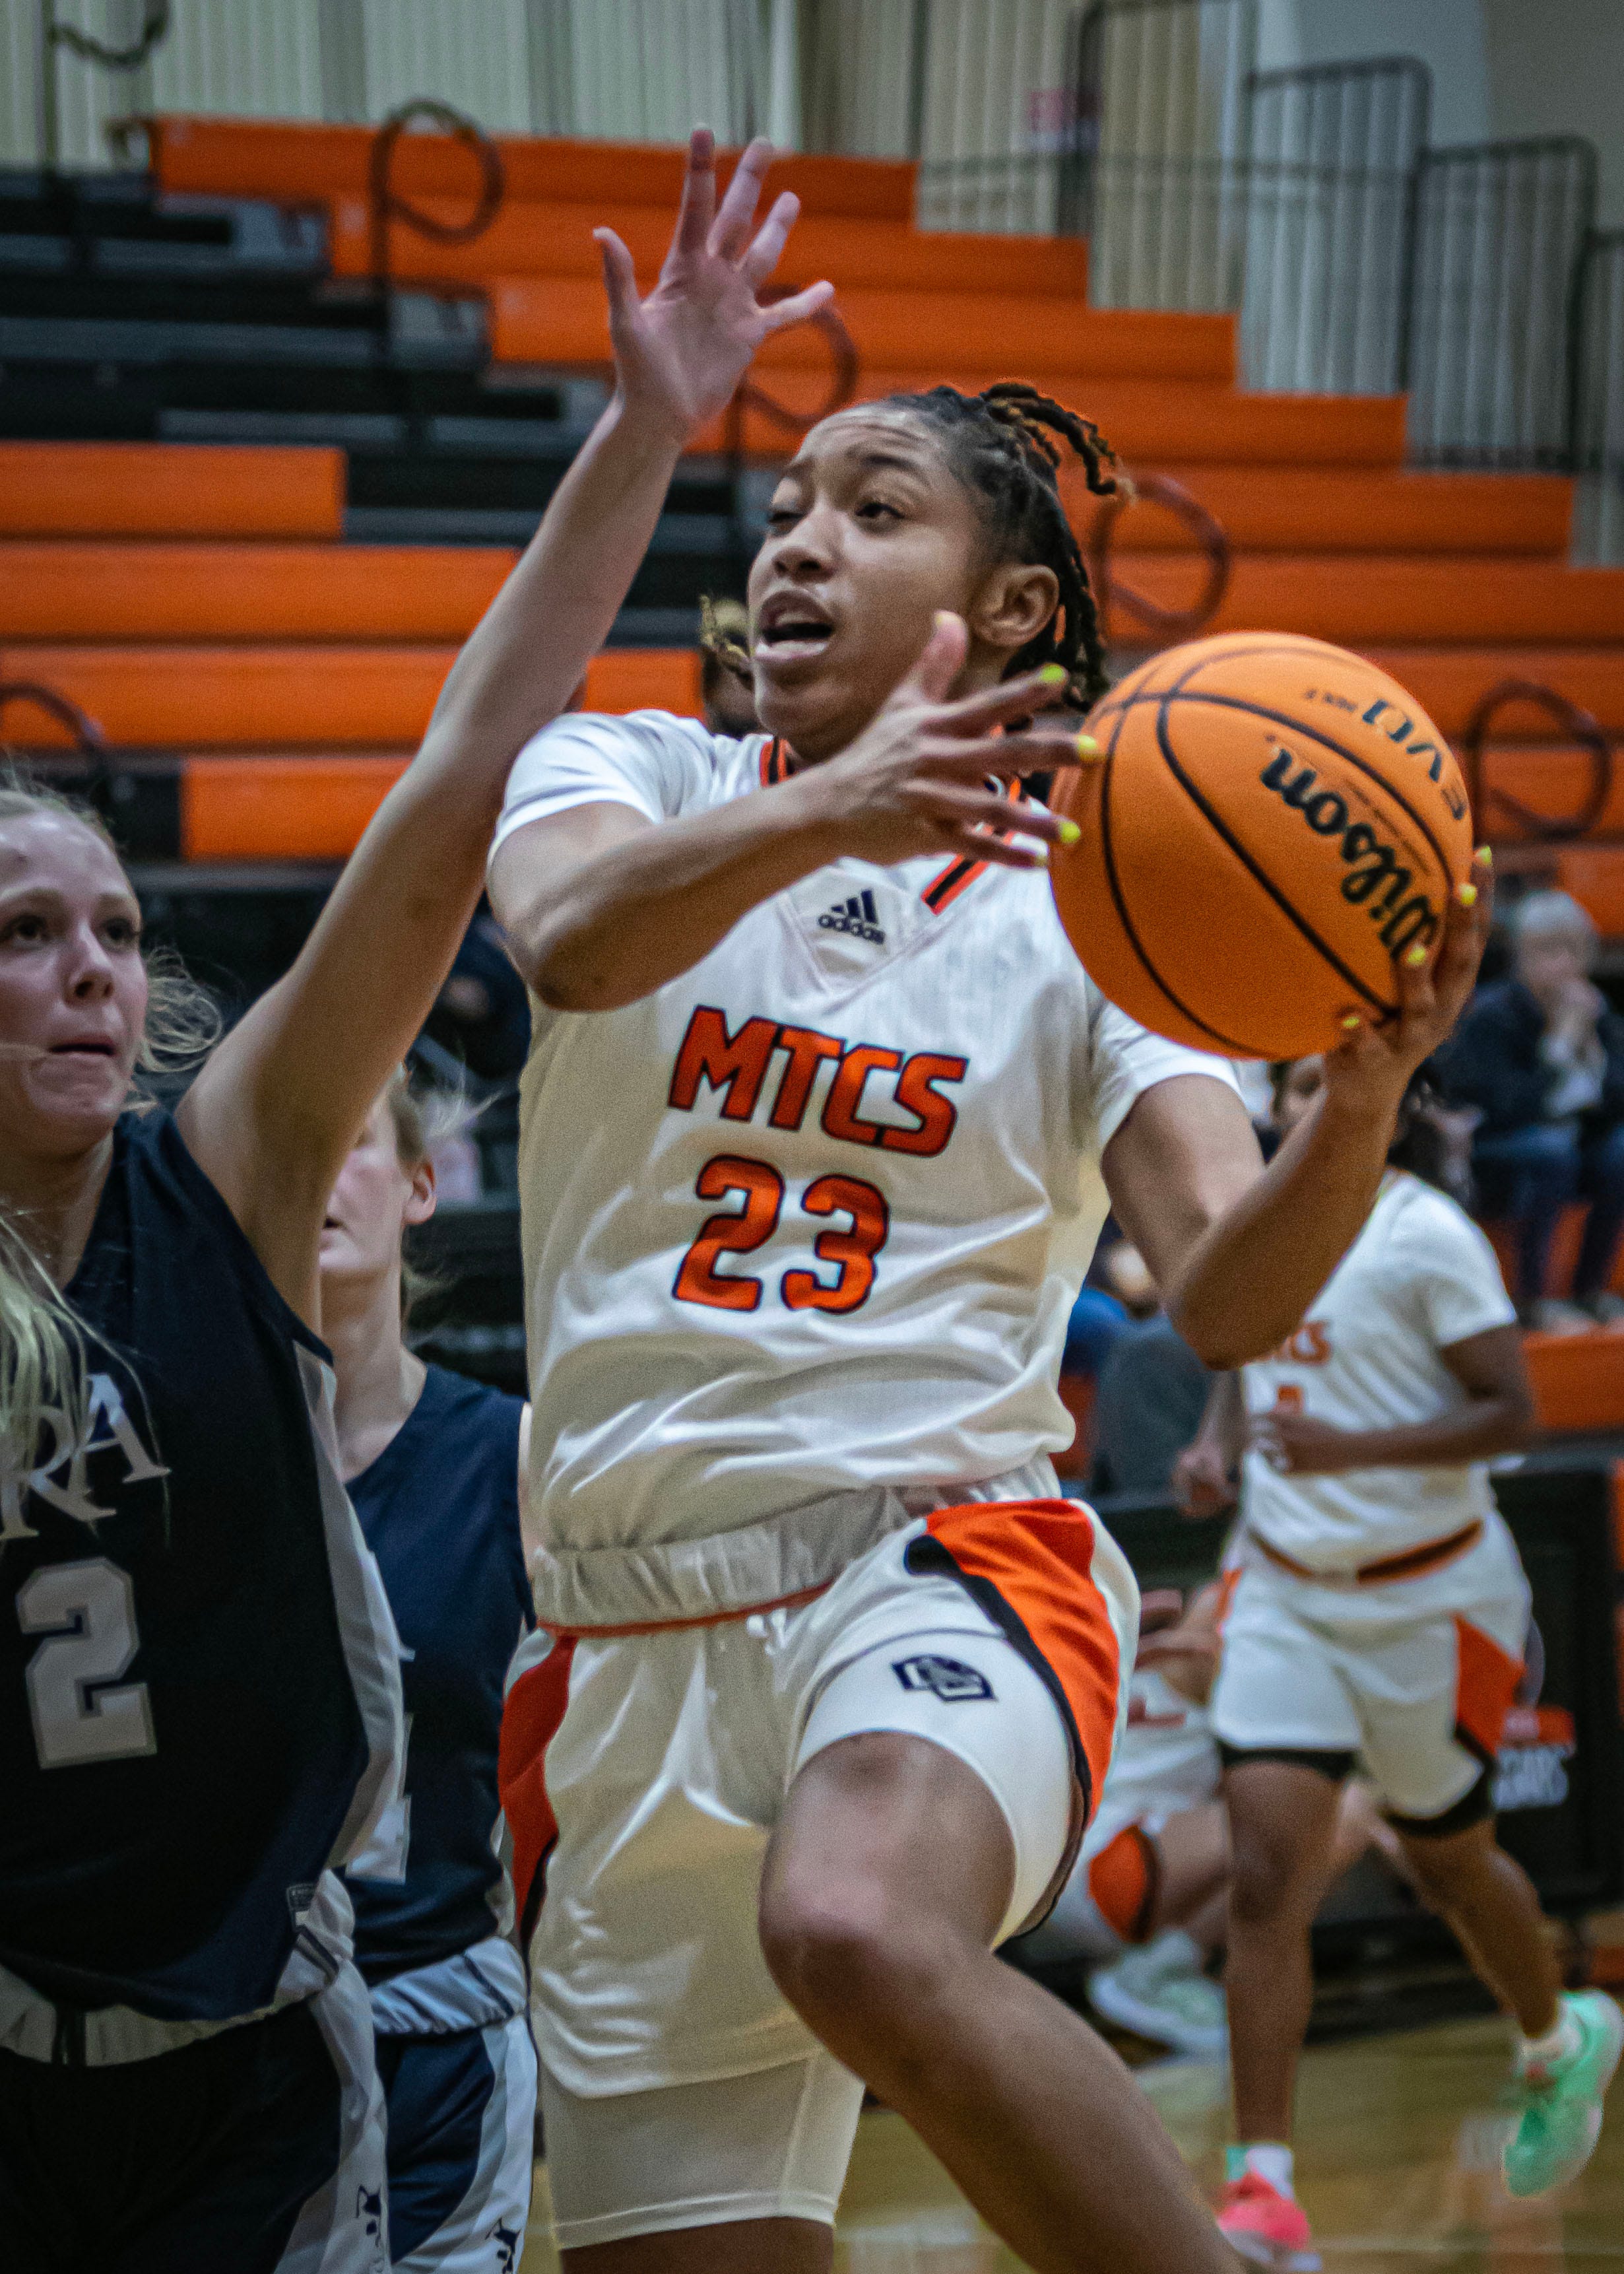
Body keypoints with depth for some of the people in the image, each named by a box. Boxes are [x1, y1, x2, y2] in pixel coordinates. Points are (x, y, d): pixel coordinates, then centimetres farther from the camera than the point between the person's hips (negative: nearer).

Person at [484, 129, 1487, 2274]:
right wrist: (822, 813, -35)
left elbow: (1229, 1301, -8)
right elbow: (572, 943, -18)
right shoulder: (638, 780, 7)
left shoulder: (1088, 903, 5)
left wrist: (1363, 1098, -27)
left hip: (936, 1563, -3)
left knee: (862, 1933, -37)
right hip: (639, 1636, 3)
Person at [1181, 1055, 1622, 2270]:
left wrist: (1354, 1448, -29)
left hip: (1430, 1599, -4)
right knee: (1267, 1874, -11)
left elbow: (1512, 1412, -16)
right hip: (1285, 1589, 4)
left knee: (1448, 1861, 14)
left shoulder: (1429, 1235, -14)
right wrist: (1218, 1445, 2)